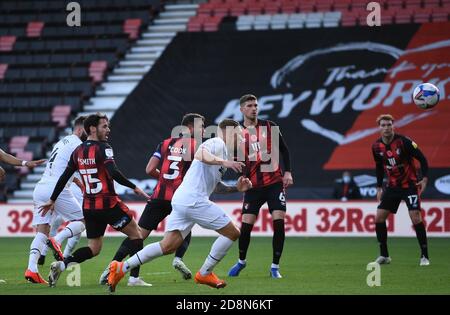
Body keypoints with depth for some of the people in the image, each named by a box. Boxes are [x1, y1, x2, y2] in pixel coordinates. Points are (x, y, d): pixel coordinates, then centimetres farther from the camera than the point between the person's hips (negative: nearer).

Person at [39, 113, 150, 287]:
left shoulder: (78, 151, 9)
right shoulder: (103, 148, -11)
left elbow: (64, 177, 14)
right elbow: (113, 173, -25)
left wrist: (52, 200, 23)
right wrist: (134, 187, -19)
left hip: (89, 207, 7)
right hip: (108, 205, -7)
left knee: (94, 248, 15)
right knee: (136, 235, 8)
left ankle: (61, 265, -6)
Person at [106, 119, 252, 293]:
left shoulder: (222, 151, 27)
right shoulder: (217, 143, -3)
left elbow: (214, 185, 30)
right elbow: (200, 154, -25)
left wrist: (236, 188, 18)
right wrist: (223, 162, -33)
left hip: (181, 200, 10)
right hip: (193, 199, -10)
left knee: (167, 246, 6)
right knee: (232, 233, -4)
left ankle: (121, 268, 4)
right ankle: (205, 274, 5)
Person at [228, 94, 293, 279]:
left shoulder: (270, 126, 3)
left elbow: (284, 150, 9)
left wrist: (287, 172, -2)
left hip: (275, 183, 0)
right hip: (253, 186, 0)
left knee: (279, 222, -12)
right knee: (246, 225, -4)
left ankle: (275, 267, 0)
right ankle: (241, 261, 22)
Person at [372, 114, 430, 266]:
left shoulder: (403, 142, -18)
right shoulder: (376, 146, -3)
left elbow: (422, 158, -13)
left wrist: (424, 178, -22)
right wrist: (379, 187, 12)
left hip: (409, 184, -5)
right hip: (392, 186, 5)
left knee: (416, 218, -16)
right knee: (379, 218, -3)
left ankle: (424, 256, -6)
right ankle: (384, 255, 9)